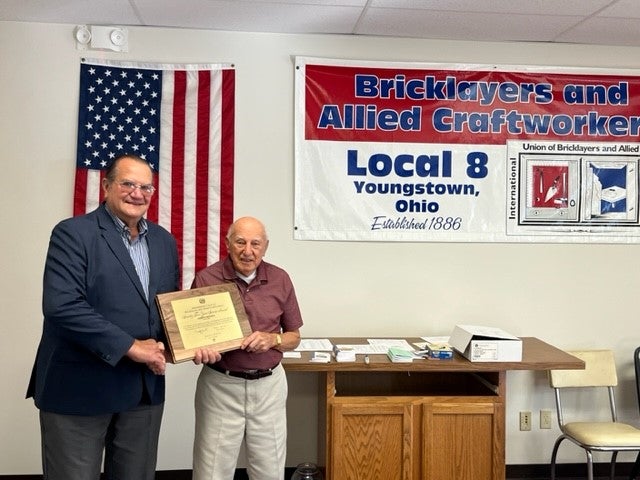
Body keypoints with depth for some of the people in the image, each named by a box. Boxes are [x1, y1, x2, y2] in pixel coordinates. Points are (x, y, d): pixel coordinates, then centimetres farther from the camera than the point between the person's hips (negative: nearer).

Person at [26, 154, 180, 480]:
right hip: (79, 387, -5)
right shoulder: (73, 233, -9)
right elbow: (61, 306, -21)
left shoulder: (164, 241, 10)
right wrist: (130, 347, -20)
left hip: (145, 388, 6)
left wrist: (163, 347, -4)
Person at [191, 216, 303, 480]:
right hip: (220, 386, -2)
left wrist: (272, 339, -13)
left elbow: (294, 337, 8)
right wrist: (199, 350, -23)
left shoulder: (280, 280, 0)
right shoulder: (206, 279, -9)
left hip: (269, 385, 2)